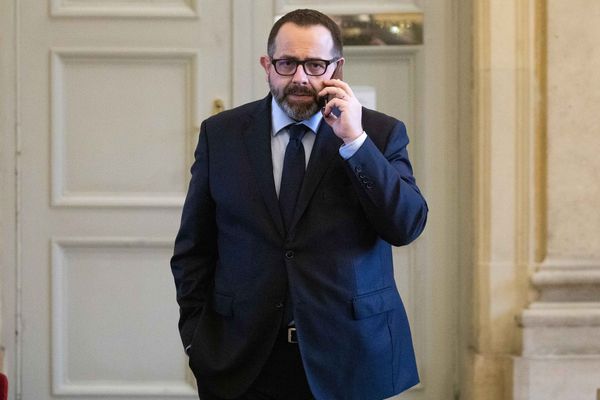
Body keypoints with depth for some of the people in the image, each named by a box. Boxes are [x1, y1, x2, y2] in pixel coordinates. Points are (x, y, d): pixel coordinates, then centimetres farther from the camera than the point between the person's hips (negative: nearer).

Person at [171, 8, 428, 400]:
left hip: (352, 356, -1)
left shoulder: (381, 133, 1)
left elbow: (408, 227, -11)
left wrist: (355, 141, -16)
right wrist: (196, 337, 0)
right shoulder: (221, 134, 4)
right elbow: (193, 247, 7)